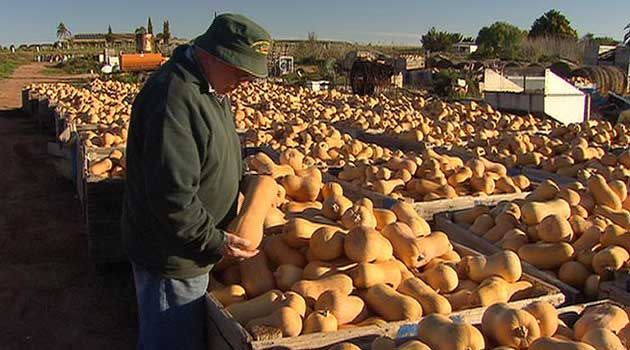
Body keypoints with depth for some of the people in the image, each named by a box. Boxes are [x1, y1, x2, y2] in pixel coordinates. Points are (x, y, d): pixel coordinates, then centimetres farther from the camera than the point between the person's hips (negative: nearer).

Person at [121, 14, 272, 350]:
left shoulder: (211, 88, 7)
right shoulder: (173, 96, -28)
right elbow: (171, 196, -30)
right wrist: (215, 242, -21)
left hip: (190, 247, 10)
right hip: (171, 257, -10)